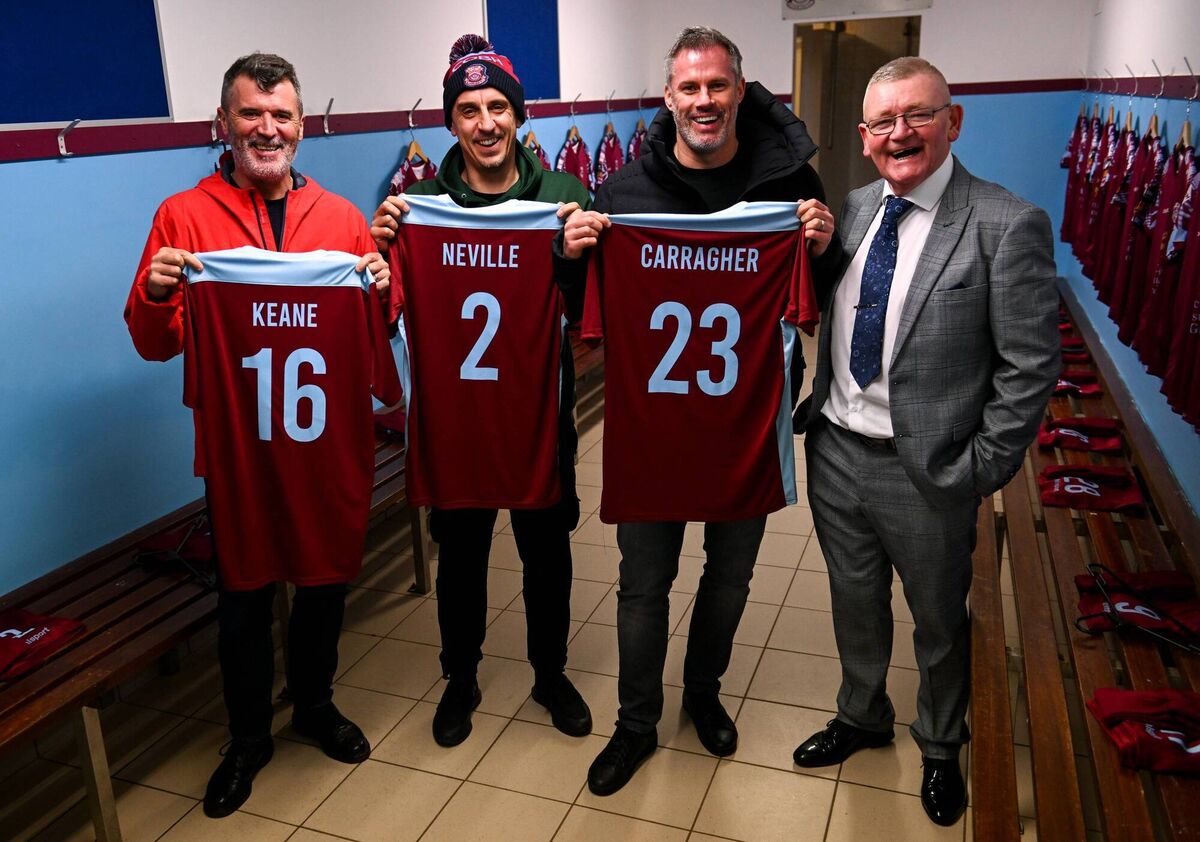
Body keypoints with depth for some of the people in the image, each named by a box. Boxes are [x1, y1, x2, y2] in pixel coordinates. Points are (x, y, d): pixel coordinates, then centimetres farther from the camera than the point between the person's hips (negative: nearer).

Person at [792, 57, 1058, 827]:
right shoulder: (853, 210, 3)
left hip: (925, 470, -4)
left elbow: (1030, 367, -13)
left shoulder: (1008, 226, -14)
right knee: (855, 602, 23)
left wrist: (980, 472, -13)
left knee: (939, 620, 17)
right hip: (836, 451, 5)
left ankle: (941, 748, 44)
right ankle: (862, 716, 49)